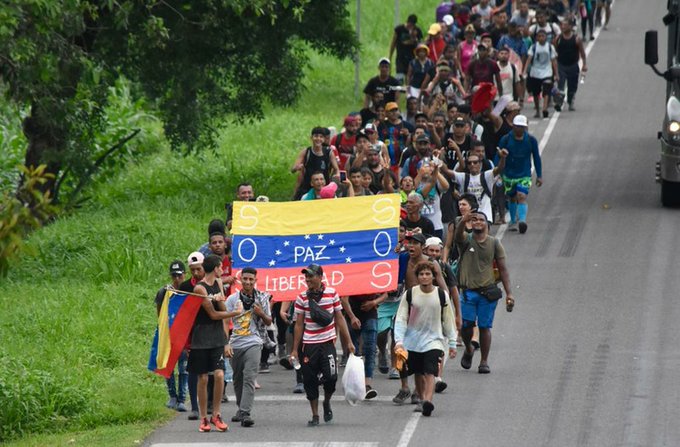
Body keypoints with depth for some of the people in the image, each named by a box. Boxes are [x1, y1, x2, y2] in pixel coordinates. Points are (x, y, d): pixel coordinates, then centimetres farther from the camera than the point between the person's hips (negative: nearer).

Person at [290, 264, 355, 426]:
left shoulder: (332, 294, 0)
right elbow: (299, 325, 4)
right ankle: (315, 416, 13)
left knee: (331, 376, -13)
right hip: (308, 345, 1)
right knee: (310, 381, 1)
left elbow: (339, 319, 7)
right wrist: (295, 350, 2)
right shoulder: (302, 298, 0)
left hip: (327, 343, -1)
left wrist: (348, 342, 5)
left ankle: (327, 402, 17)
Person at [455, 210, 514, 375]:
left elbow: (503, 269, 7)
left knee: (485, 327, 0)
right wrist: (463, 221, -45)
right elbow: (458, 234, -22)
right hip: (468, 291, 0)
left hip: (488, 291, 0)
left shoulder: (494, 243, 7)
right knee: (466, 325, -5)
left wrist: (509, 293, 0)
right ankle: (469, 349, 25)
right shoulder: (466, 241, 3)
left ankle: (484, 361, 8)